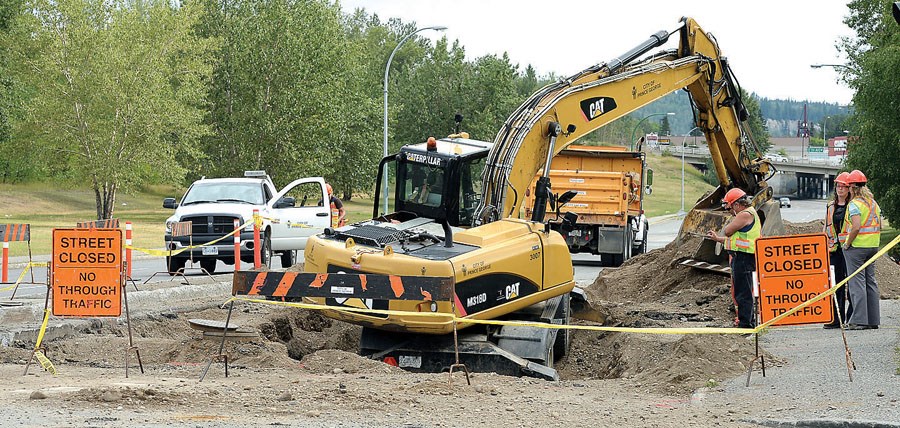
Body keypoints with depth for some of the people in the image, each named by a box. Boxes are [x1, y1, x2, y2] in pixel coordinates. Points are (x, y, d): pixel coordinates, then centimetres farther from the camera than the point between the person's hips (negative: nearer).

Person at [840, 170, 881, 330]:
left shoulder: (854, 204, -13)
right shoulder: (873, 203, 12)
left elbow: (856, 227, -23)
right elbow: (879, 226, 14)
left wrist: (847, 244, -13)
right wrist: (874, 243, 18)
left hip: (856, 246, -8)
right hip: (872, 246, 8)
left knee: (856, 283, -5)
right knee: (870, 282, 11)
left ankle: (859, 320, -8)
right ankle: (873, 319, 12)